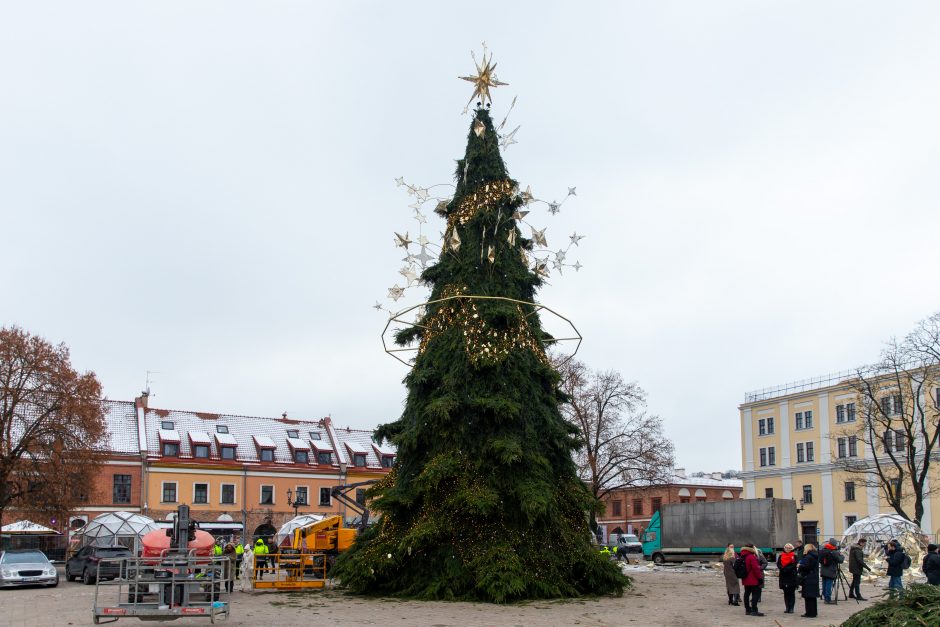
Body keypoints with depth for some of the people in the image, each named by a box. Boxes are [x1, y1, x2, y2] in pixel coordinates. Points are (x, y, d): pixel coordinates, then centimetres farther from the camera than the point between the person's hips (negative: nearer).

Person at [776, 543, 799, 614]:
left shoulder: (794, 556, 0)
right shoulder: (781, 556, 8)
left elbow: (794, 565, -12)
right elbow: (778, 565, 0)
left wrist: (786, 569, -23)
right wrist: (783, 569, -20)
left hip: (792, 577, -3)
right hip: (783, 577, 3)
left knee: (791, 593, 0)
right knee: (786, 593, 8)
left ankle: (791, 608, 3)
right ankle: (787, 608, 14)